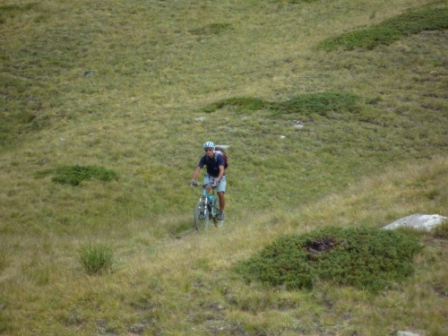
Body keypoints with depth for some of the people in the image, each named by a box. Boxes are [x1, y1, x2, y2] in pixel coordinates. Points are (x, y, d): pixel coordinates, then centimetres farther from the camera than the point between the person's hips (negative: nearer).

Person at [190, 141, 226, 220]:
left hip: (220, 177, -2)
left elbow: (221, 170, -39)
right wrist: (193, 180, -42)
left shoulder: (218, 157, -29)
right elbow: (198, 169, -27)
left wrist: (217, 180, -55)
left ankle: (221, 212, 4)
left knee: (221, 194, -17)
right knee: (206, 189, -25)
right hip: (209, 175, 2)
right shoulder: (204, 158, -21)